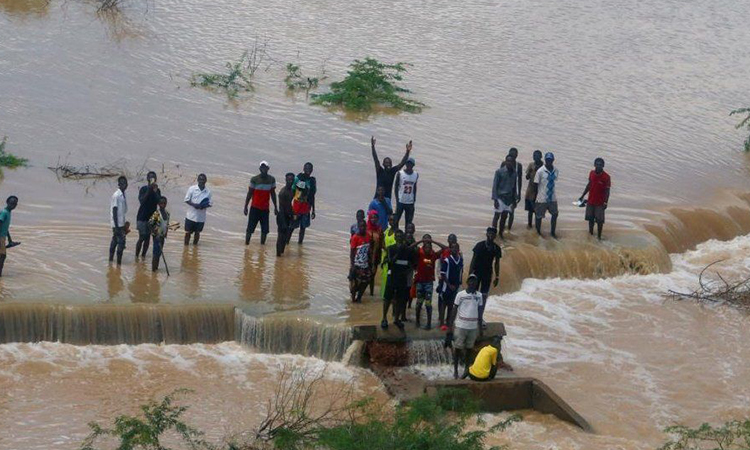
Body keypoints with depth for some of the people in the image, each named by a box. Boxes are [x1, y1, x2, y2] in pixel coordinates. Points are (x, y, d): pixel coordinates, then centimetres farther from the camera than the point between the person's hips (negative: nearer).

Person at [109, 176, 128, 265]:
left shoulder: (123, 195, 11)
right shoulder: (116, 195, -16)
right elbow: (114, 211, -18)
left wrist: (124, 226, 21)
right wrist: (116, 226, -21)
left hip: (121, 223, 9)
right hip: (118, 224, -9)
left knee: (115, 241, 15)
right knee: (121, 242, -10)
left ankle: (111, 260, 23)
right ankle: (119, 263, -8)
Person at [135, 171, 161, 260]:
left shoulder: (157, 190, 4)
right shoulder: (144, 189, -8)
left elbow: (159, 202, -9)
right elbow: (142, 201, -22)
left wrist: (155, 191, -19)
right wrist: (149, 190, -26)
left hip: (152, 217, 4)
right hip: (142, 217, -4)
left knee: (148, 237, 7)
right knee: (142, 237, -6)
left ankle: (143, 255, 16)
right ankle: (136, 256, 4)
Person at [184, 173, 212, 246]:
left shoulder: (208, 191, -1)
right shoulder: (192, 189, -5)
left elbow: (210, 203, 4)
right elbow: (187, 200, -3)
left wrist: (204, 206, -17)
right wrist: (194, 204, -20)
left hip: (201, 217, 1)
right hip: (190, 215, -1)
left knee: (197, 233, 11)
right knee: (188, 232, 4)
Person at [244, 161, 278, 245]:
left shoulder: (271, 179, 2)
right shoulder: (254, 179, -6)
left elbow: (273, 194, 12)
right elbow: (249, 193, -1)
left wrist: (275, 207, 13)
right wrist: (245, 206, -3)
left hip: (265, 208, 3)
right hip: (255, 207, -3)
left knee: (265, 230, 1)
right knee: (250, 229, -2)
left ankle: (262, 244, 10)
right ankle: (246, 244, 6)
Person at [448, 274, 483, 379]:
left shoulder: (479, 296, 6)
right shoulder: (460, 295, -4)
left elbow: (479, 311, 13)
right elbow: (454, 310, -1)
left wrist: (480, 328, 12)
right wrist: (450, 326, -4)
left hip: (473, 327, 3)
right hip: (461, 326, -3)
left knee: (469, 348, 10)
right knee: (457, 348, 2)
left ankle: (466, 368, 21)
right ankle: (455, 370, 12)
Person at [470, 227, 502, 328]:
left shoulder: (496, 248, -1)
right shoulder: (480, 245, -10)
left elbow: (497, 263, 8)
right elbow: (473, 259, -7)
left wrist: (497, 277, 7)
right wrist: (470, 273, -12)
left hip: (487, 274, 3)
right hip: (477, 273, -3)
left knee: (484, 296, 6)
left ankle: (480, 317, 14)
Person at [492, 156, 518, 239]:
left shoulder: (514, 173, 5)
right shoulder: (499, 172, -9)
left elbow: (515, 186, 13)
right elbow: (495, 185, -9)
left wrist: (514, 199, 12)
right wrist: (495, 199, -14)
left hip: (509, 198, 4)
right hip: (500, 197, -4)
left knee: (504, 217, 9)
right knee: (497, 215, -3)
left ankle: (501, 233, 18)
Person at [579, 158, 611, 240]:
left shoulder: (606, 177, -15)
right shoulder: (591, 173, -1)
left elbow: (607, 191, -12)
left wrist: (605, 202, -17)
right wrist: (582, 196, 16)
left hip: (600, 203, -4)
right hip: (590, 201, 4)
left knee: (599, 220, -1)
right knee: (590, 218, 13)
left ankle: (599, 236, 11)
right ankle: (591, 233, 29)